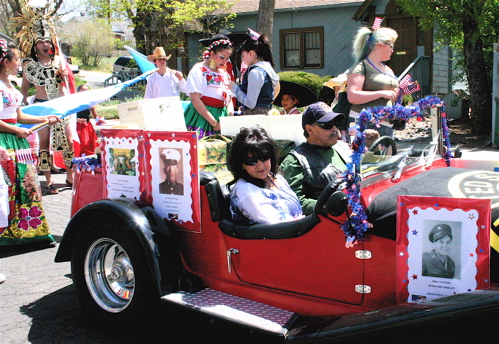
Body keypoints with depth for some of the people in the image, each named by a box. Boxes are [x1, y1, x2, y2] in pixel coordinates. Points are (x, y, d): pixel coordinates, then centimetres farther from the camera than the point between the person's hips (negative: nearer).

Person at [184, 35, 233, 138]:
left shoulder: (224, 74, 17)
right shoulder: (198, 71, -5)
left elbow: (229, 99, 19)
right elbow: (195, 99, -14)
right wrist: (214, 123, -16)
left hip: (221, 117, 6)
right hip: (201, 118, -6)